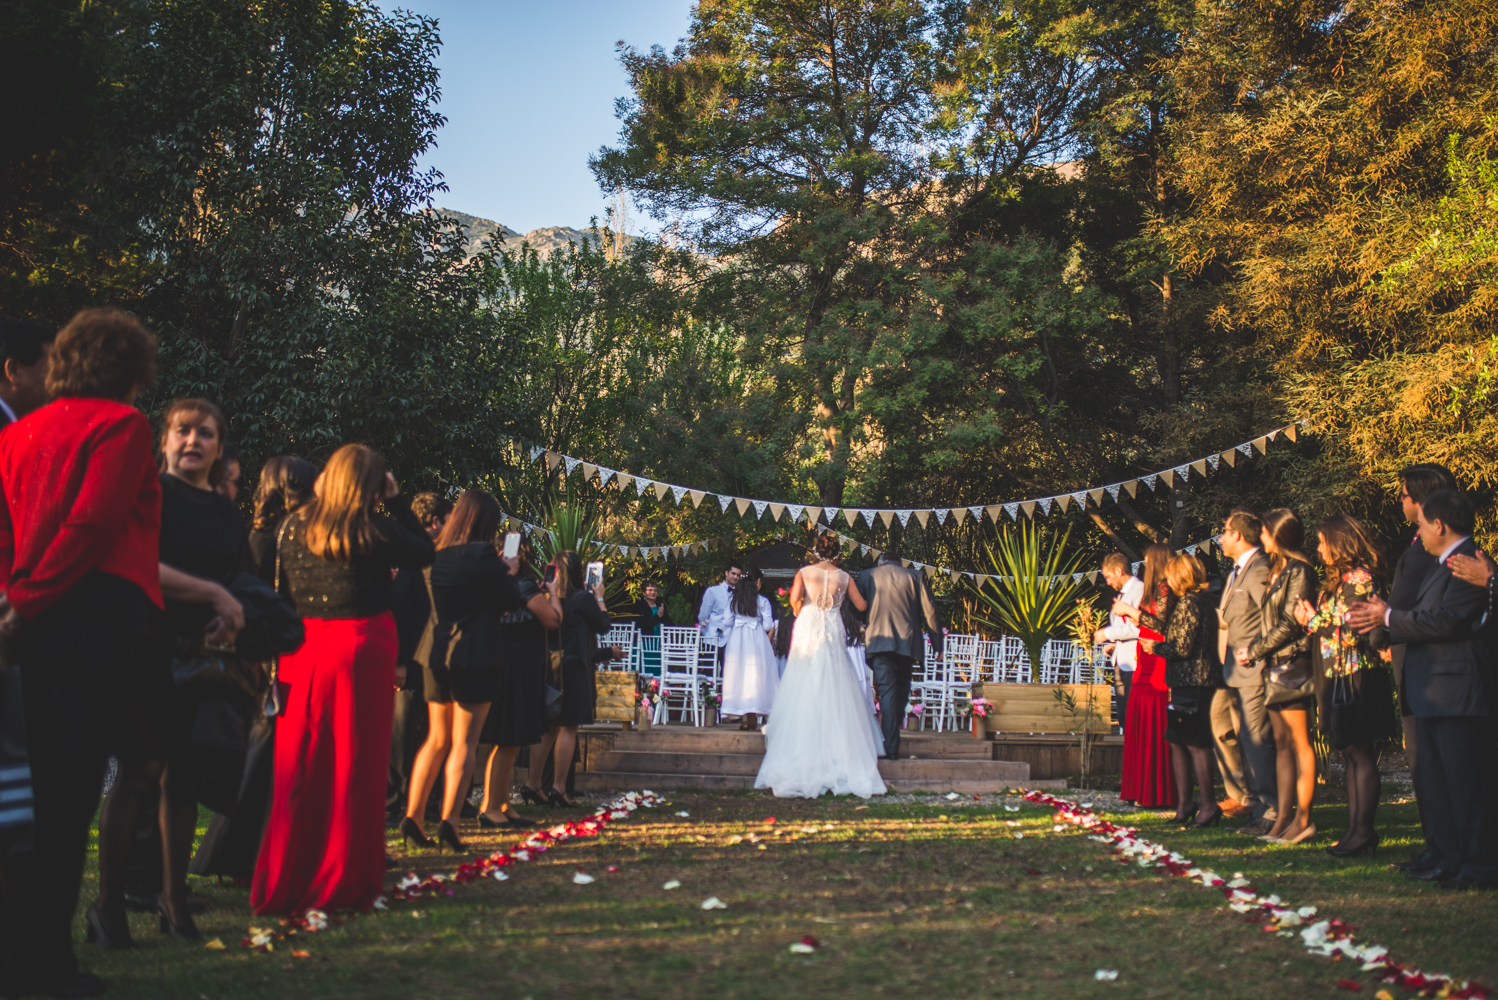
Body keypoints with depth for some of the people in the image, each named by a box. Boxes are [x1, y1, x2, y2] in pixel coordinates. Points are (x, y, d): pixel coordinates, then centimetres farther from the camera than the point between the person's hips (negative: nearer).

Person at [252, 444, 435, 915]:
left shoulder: (296, 526, 3)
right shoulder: (374, 530, -8)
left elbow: (282, 589, 11)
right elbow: (425, 553, 7)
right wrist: (397, 502, 7)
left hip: (303, 650, 4)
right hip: (360, 649, -4)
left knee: (300, 770, 10)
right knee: (355, 767, 4)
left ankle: (284, 883, 16)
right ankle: (343, 883, 8)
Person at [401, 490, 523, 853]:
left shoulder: (436, 555, 7)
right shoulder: (482, 555, -12)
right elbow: (511, 601, -3)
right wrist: (509, 572, 15)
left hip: (437, 657, 6)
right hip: (474, 659, -6)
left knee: (437, 740, 16)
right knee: (464, 742, -1)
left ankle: (412, 816, 13)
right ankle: (448, 822, -7)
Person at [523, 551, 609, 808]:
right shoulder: (583, 598, -11)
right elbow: (604, 625, 0)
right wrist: (599, 598, 12)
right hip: (575, 667, -6)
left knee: (549, 728, 14)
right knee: (568, 728, -1)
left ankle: (532, 784, 17)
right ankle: (558, 788, -2)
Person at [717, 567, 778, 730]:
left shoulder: (735, 599, 3)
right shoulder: (762, 601, -4)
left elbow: (727, 622, 1)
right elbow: (768, 625, -7)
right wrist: (775, 624, 14)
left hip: (736, 639, 2)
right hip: (756, 641, -2)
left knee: (738, 674, 4)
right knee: (755, 674, 2)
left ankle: (743, 717, 2)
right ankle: (752, 717, -1)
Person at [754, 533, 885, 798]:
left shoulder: (804, 573, 2)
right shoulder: (844, 577, 5)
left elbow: (795, 598, -12)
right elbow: (862, 606, 7)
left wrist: (801, 615, 7)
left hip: (807, 630, -1)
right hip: (833, 635, 1)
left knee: (802, 698, 3)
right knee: (835, 697, 5)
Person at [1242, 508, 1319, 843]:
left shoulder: (1297, 571, -9)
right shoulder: (1279, 571, 18)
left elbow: (1289, 625, -15)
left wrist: (1254, 650, -9)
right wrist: (1253, 648, 7)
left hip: (1292, 664, -9)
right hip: (1275, 667, 9)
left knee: (1300, 743, -6)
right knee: (1282, 743, 8)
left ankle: (1303, 819, -5)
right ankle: (1285, 816, 9)